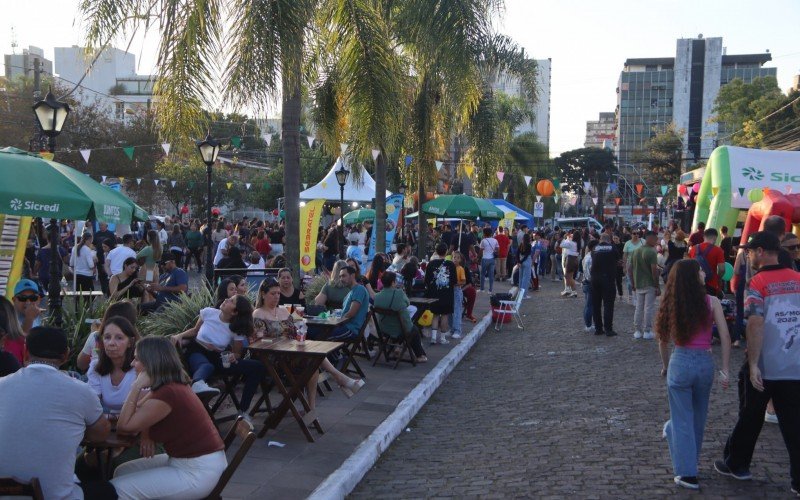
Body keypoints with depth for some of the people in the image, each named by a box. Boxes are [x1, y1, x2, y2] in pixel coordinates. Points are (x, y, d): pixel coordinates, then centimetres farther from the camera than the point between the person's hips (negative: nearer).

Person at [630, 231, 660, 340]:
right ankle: (647, 331, 4)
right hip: (650, 285, -7)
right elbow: (654, 270, -18)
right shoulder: (651, 252, -14)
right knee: (649, 308, 1)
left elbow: (629, 268, 10)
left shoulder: (635, 252, 9)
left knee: (639, 308, 12)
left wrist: (633, 283, 17)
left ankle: (637, 331, 16)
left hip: (638, 285, 7)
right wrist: (658, 286, -13)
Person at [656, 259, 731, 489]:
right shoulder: (711, 302, -5)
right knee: (698, 417, 22)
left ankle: (687, 473, 9)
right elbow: (725, 337, -8)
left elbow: (664, 341, 4)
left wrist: (665, 366, 19)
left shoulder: (671, 304, -1)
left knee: (682, 419, 8)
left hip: (680, 362, -1)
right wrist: (725, 370, -3)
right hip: (705, 363, 1)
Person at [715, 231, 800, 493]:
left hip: (764, 367, -4)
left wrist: (752, 364, -19)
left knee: (750, 419, 14)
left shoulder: (757, 283, -12)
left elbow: (756, 324, -21)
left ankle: (736, 464, 28)